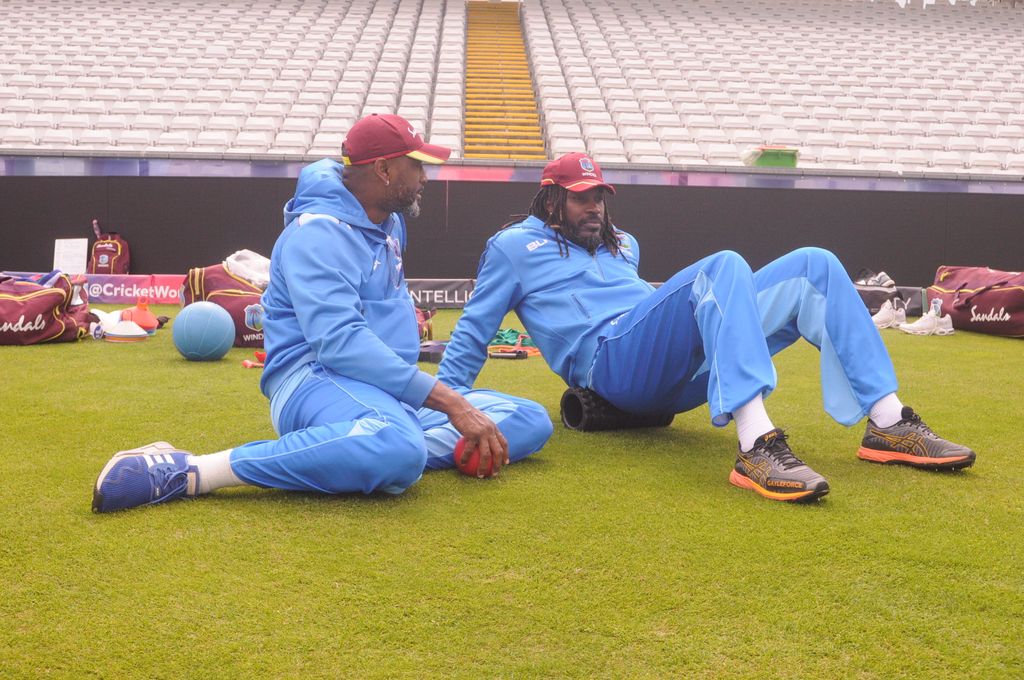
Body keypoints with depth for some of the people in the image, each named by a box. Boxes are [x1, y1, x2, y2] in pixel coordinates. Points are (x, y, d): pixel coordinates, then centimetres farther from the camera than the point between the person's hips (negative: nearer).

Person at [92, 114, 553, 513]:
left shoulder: (391, 223, 16)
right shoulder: (319, 232, -13)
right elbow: (339, 342, -25)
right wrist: (449, 402, -29)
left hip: (391, 396, 9)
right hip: (316, 381, -9)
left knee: (531, 422, -1)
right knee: (397, 449, -43)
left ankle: (397, 452, -22)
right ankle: (190, 472, -33)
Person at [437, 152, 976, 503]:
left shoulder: (621, 244, 34)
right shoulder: (514, 245, 15)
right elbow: (474, 331, 10)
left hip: (680, 370, 7)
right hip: (612, 361, -7)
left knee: (813, 266, -8)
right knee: (723, 266, -34)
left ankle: (888, 424, -19)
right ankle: (757, 447, -54)